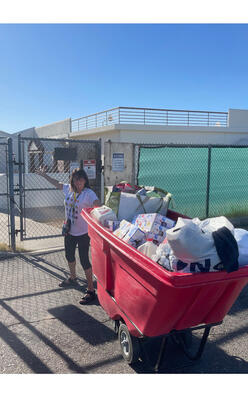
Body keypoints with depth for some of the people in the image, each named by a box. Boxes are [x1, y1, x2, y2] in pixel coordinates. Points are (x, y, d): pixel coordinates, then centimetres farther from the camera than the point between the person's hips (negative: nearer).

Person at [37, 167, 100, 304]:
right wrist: (44, 175, 28)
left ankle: (91, 290, 8)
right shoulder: (69, 189, -1)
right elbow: (57, 184, 17)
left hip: (83, 233, -7)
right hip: (69, 231, 8)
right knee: (69, 256, 24)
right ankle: (72, 279, 50)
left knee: (84, 260, -4)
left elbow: (97, 205, -37)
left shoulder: (88, 193, -21)